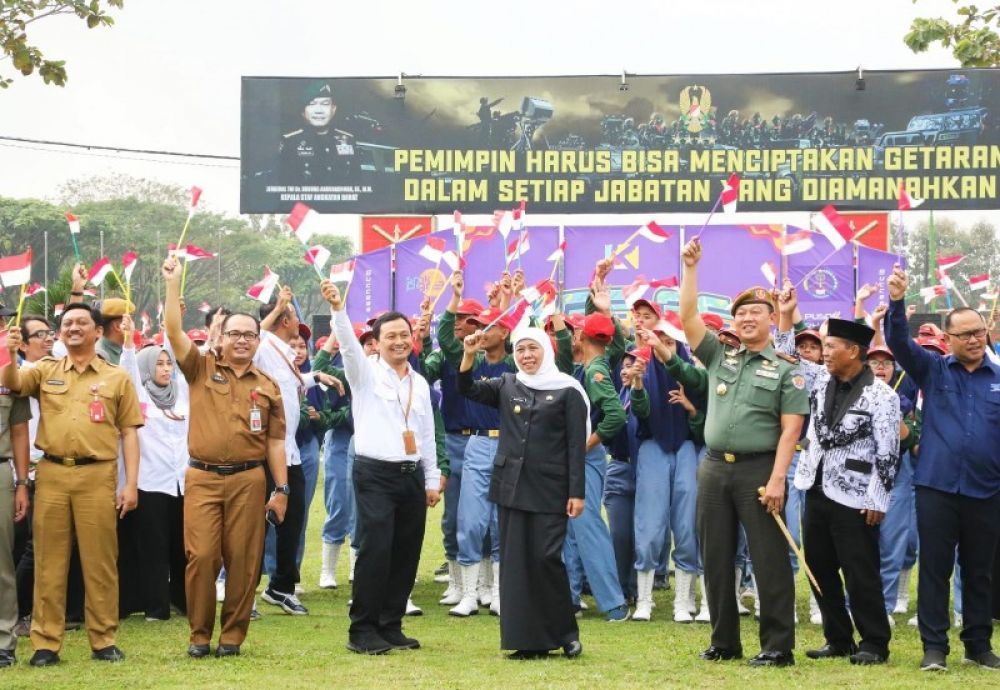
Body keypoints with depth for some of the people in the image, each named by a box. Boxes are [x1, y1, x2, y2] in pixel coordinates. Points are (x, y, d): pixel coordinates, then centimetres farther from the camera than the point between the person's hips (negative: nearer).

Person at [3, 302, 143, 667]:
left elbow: (129, 433, 6)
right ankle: (45, 643, 7)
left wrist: (131, 484, -2)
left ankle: (104, 640, 9)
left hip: (97, 476, -1)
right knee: (49, 560, 3)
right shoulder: (45, 370, 13)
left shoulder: (117, 377, 9)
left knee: (99, 560, 1)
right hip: (51, 474, 1)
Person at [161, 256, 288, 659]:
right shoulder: (201, 369, 7)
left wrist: (281, 490, 4)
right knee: (200, 556, -5)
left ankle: (233, 635, 12)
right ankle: (199, 634, 7)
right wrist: (173, 284, -12)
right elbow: (173, 332, -6)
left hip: (248, 479, 1)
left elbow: (276, 442, 10)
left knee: (243, 558, 2)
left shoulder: (267, 387, 10)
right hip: (202, 477, -1)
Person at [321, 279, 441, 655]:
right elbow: (348, 345, -19)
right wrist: (338, 308, -35)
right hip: (375, 474, -5)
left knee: (406, 553, 6)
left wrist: (432, 479, 15)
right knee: (375, 550, -12)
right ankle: (362, 630, -5)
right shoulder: (366, 372, 0)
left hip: (412, 475, 6)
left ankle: (391, 625, 16)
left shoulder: (420, 383, 15)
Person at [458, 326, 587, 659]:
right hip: (511, 485, 4)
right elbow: (467, 389, 1)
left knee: (546, 558, -10)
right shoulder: (506, 386, 11)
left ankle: (565, 632, 7)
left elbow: (576, 445, -4)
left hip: (550, 489, -4)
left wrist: (577, 492, -10)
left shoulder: (568, 390, -2)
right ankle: (529, 640, 9)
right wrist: (469, 355, -15)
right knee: (516, 562, 3)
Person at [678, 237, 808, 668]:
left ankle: (777, 646, 1)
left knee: (769, 559, -3)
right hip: (714, 468, 5)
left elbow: (790, 430, -6)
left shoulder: (785, 371, 0)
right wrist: (690, 267, -1)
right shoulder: (719, 358, 12)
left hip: (758, 470, -5)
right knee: (716, 559, 8)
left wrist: (777, 479, -15)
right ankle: (724, 641, 17)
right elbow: (688, 318, 5)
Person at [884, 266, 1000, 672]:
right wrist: (897, 302, -25)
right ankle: (934, 646, 8)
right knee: (935, 568, 2)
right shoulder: (932, 370, 4)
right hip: (936, 486, -1)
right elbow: (898, 342, -9)